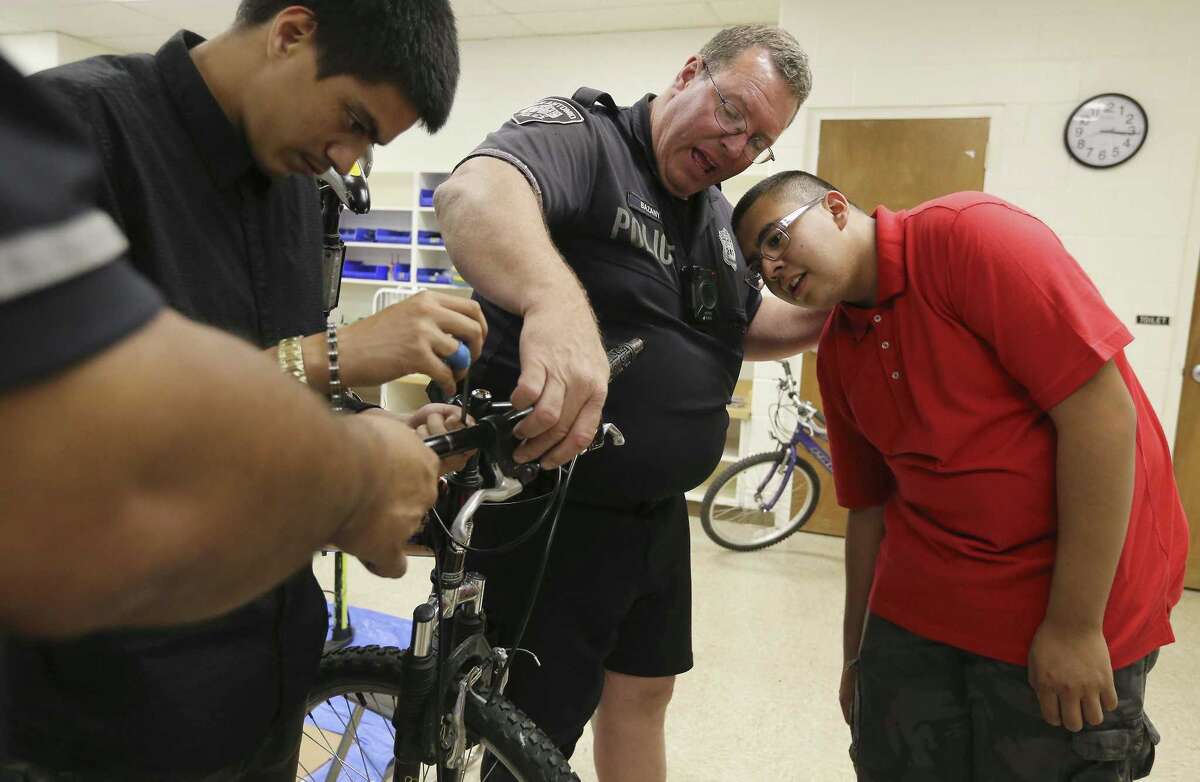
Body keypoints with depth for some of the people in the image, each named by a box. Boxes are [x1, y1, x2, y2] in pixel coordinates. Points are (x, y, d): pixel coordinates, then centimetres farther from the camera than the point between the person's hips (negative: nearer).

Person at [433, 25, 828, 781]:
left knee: (641, 694, 23)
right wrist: (558, 301, -57)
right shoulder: (578, 134, -14)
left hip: (656, 513, 8)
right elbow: (474, 194, -36)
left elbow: (747, 326, 25)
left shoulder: (719, 216, 11)